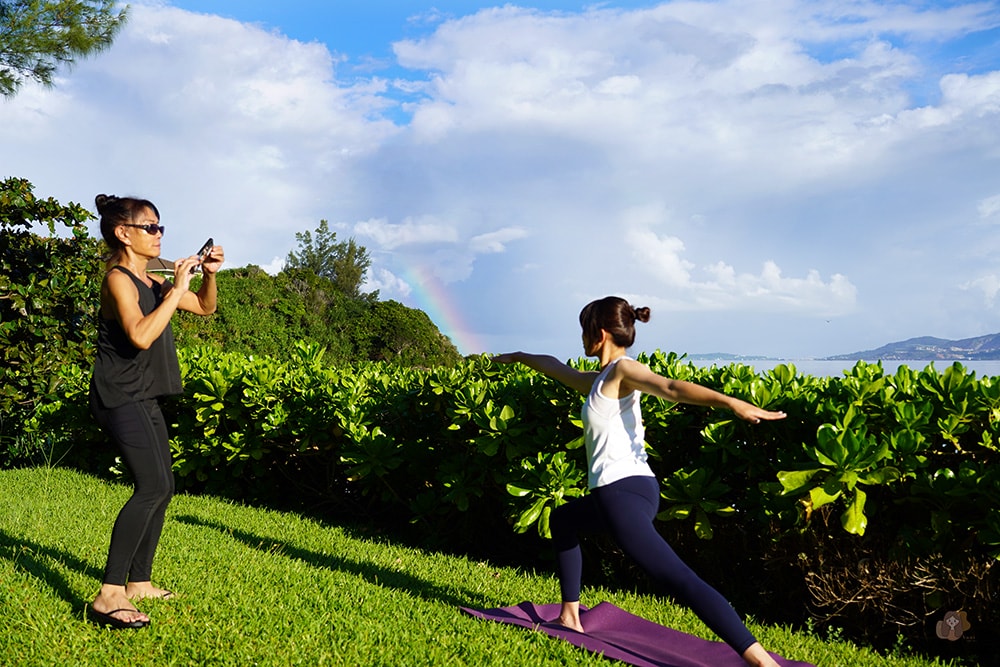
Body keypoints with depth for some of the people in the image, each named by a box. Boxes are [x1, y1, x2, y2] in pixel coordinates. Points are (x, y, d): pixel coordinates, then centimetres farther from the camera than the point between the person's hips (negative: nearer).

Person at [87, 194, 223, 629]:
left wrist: (209, 275, 5)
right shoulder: (118, 279, -11)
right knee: (153, 486, -21)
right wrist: (177, 290, -20)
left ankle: (139, 583, 20)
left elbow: (205, 308, 23)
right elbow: (141, 336, -26)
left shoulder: (152, 282, 15)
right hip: (119, 395, -10)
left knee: (162, 488, 11)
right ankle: (108, 596, -21)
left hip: (144, 399, 10)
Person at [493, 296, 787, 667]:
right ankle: (570, 615, 38)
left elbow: (671, 388, -24)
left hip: (623, 491, -10)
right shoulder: (599, 381, 19)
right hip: (621, 491, 10)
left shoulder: (622, 370, -6)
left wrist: (731, 403, -40)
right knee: (562, 520, 33)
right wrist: (519, 357, 53)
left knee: (678, 579, -20)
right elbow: (557, 368, 37)